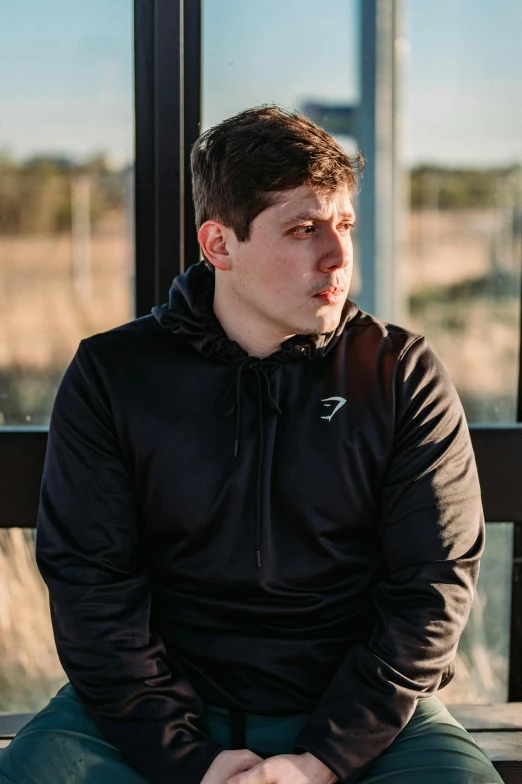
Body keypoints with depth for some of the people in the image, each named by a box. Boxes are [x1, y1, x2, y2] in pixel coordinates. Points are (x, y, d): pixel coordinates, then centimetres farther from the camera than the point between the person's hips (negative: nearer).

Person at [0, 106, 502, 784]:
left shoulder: (405, 376, 1)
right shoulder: (111, 376, 1)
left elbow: (434, 585, -4)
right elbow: (89, 581, -4)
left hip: (355, 715, 1)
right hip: (160, 713, 0)